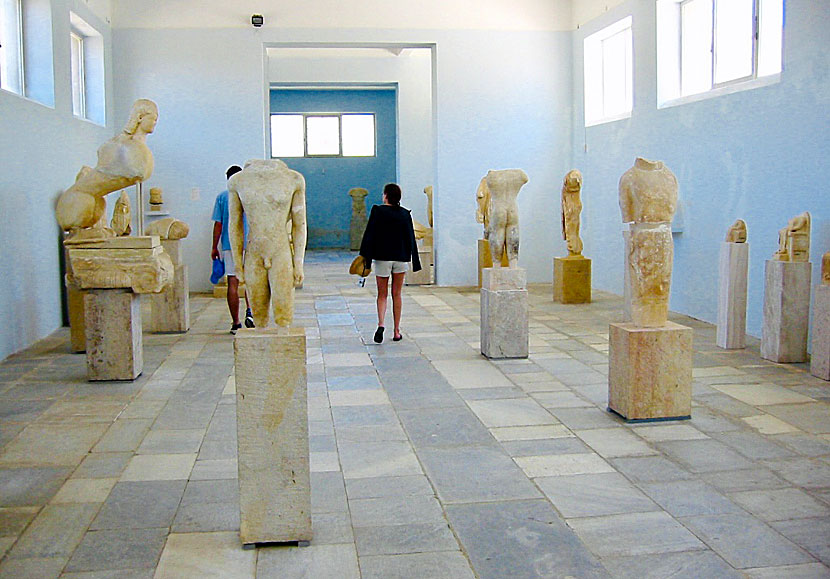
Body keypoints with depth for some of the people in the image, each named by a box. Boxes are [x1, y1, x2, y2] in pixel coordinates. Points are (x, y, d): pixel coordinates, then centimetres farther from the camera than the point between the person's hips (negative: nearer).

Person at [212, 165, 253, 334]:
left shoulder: (222, 197, 0)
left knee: (233, 284, 2)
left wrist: (214, 247, 7)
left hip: (229, 246, 0)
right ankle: (250, 312, -6)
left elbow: (218, 224, -1)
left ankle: (236, 324, 5)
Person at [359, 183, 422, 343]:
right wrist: (414, 261, 8)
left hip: (382, 258, -2)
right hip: (401, 258, 2)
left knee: (382, 295, 8)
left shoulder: (378, 211, -7)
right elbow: (410, 237, 3)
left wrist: (366, 257, -5)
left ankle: (381, 324, -15)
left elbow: (370, 235, -9)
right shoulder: (405, 214, 0)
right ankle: (397, 331, 12)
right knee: (396, 295, 11)